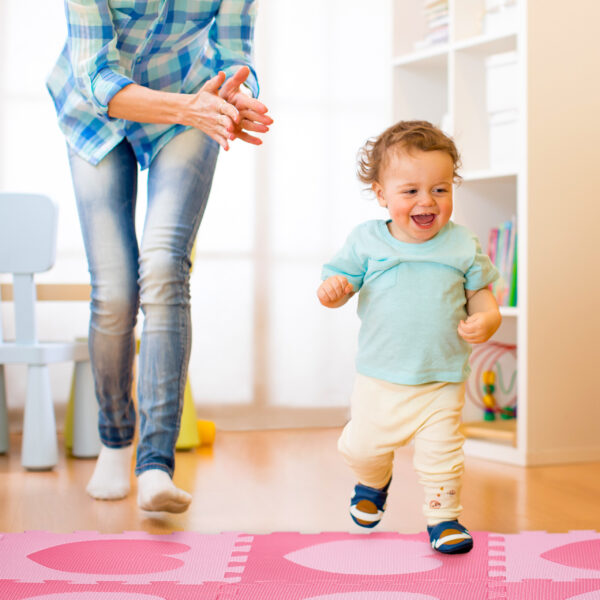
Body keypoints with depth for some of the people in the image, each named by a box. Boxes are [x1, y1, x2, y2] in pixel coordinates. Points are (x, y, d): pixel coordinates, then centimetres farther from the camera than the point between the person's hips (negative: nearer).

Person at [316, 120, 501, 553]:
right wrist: (332, 289, -22)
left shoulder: (462, 245, -4)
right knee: (363, 447, 12)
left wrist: (486, 320, -18)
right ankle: (374, 482, 46)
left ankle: (444, 515, 23)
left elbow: (482, 295, 3)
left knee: (441, 454, -1)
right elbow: (342, 283, 2)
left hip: (442, 380, -1)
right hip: (380, 377, 1)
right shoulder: (367, 241, -4)